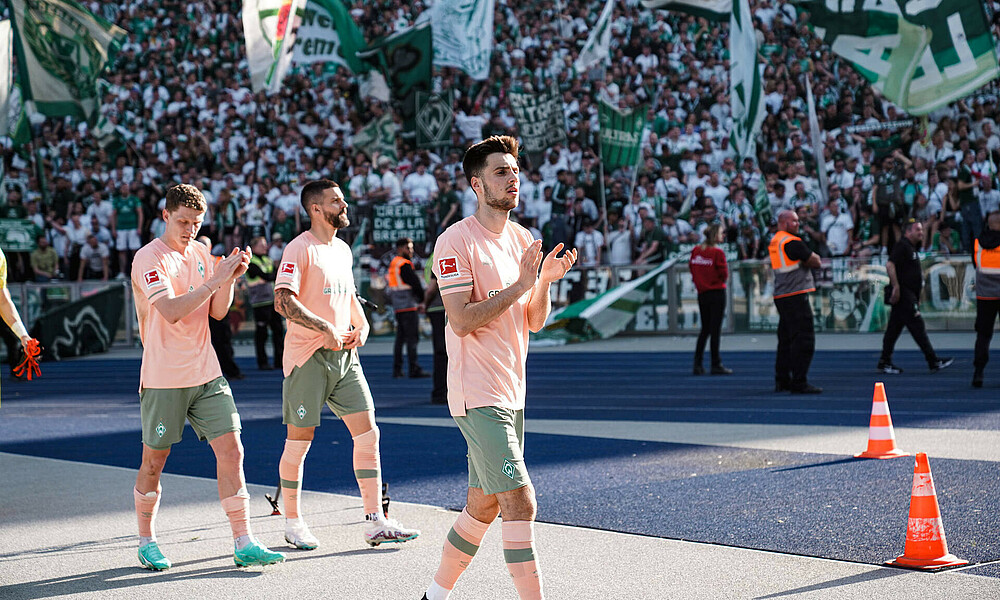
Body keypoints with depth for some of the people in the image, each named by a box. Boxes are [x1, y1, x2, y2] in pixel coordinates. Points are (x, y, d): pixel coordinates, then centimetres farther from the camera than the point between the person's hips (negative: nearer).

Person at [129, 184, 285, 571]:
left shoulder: (201, 253, 11)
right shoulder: (149, 258, -10)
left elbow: (217, 311, 10)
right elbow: (171, 311, -23)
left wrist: (231, 279, -7)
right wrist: (216, 280, -25)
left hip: (206, 373, 6)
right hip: (163, 378, -5)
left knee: (231, 452, -3)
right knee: (154, 461, 6)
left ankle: (244, 545, -2)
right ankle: (146, 543, 23)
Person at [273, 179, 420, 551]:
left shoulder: (343, 250, 15)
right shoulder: (299, 249, -9)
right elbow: (283, 302, -19)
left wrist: (362, 325, 9)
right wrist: (327, 329, -21)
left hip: (344, 354, 7)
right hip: (307, 356, -7)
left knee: (367, 433, 0)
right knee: (299, 440, 2)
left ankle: (376, 523, 4)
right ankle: (292, 523, 16)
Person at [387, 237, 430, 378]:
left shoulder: (393, 264, 18)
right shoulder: (404, 264, -12)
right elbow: (415, 283, -15)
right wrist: (422, 301, 0)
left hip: (397, 307, 10)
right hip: (408, 305, -10)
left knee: (401, 337, 11)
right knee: (412, 337, -9)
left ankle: (397, 369, 11)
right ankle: (414, 369, -11)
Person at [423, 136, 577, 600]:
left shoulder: (523, 240, 12)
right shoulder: (456, 241, -11)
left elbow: (534, 322, 13)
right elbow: (461, 321, -19)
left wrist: (545, 281, -5)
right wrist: (519, 286, -20)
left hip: (511, 393, 8)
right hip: (477, 396, -8)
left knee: (483, 507, 14)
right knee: (521, 503, -15)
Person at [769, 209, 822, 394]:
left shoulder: (774, 242, 17)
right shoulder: (792, 242, -12)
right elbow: (815, 262, -8)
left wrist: (808, 257, 3)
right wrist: (814, 257, 12)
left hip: (780, 296, 10)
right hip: (796, 296, -10)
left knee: (786, 339, 14)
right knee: (803, 339, -8)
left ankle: (782, 380, 18)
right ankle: (799, 382, -10)